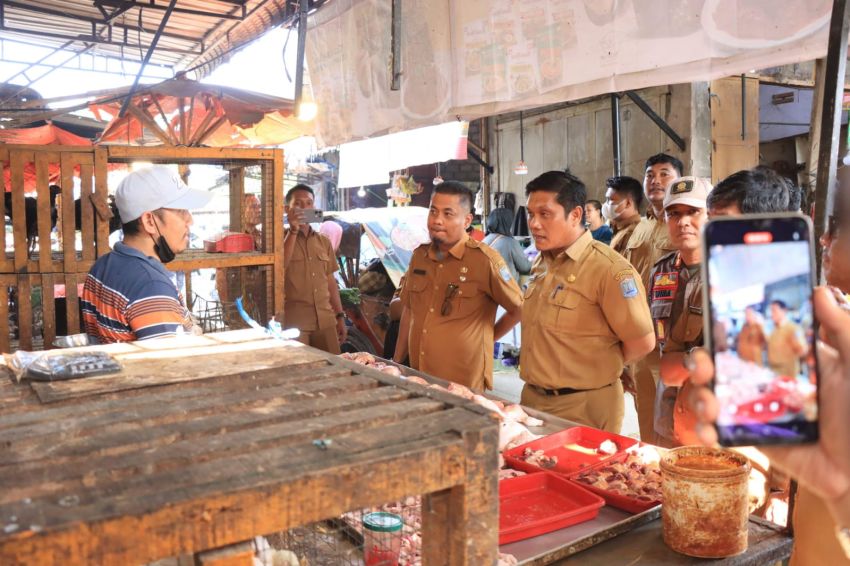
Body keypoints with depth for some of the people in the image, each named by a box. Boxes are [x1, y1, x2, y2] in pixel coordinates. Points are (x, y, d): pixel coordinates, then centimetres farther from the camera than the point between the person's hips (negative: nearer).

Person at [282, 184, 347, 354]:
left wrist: (340, 316, 11)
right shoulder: (281, 238, 1)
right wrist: (293, 230, -18)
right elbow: (279, 267, -18)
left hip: (325, 319, 4)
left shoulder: (324, 242, 12)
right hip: (294, 320, -4)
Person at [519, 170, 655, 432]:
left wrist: (600, 370, -2)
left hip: (584, 408, -7)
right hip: (532, 398, 7)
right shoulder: (542, 262, 7)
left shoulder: (608, 268, -19)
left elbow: (642, 342, -17)